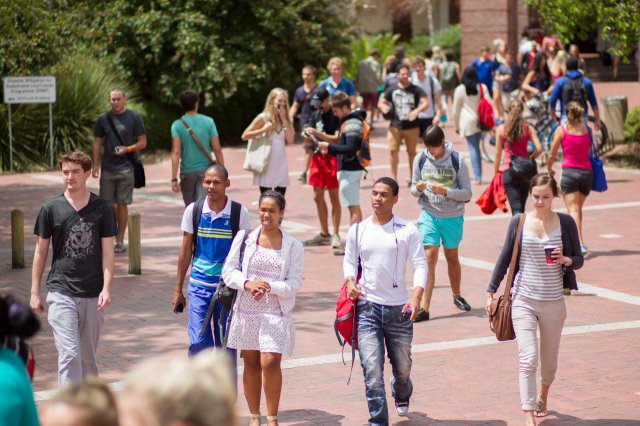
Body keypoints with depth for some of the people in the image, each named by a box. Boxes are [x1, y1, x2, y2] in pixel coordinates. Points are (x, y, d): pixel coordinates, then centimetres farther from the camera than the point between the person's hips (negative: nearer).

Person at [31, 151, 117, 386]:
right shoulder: (51, 209, 1)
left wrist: (106, 288, -10)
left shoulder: (102, 208, 2)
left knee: (88, 356, 11)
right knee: (69, 354, -12)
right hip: (61, 292, -1)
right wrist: (35, 292, 5)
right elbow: (40, 252, 7)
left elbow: (107, 252, 1)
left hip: (93, 295, 1)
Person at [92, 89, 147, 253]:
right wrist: (95, 164, 4)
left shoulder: (134, 118, 1)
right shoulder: (103, 119, 7)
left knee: (122, 204, 0)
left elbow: (143, 142, 2)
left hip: (126, 167, -3)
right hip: (107, 167, 3)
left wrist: (128, 149, -15)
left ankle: (120, 240, 6)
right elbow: (97, 142, 12)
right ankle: (117, 231, 23)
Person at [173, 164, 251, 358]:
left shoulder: (240, 213, -4)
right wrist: (178, 288, 8)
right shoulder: (193, 210, 0)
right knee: (198, 343, -7)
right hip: (199, 286, 0)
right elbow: (186, 251, 7)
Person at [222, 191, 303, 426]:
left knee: (270, 363, -12)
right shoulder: (244, 238, 3)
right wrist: (248, 283, -17)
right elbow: (229, 271, 2)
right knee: (251, 363, 9)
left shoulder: (293, 245, 0)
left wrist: (270, 287, -20)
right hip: (247, 310, 2)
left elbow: (294, 283, -3)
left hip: (276, 313, -2)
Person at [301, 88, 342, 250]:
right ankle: (324, 234, 20)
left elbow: (337, 139, -16)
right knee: (318, 197, 10)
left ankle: (336, 235, 1)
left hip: (332, 158, -7)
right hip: (318, 157, 7)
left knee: (334, 197, -3)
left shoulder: (336, 115, -9)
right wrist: (307, 138, -6)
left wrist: (317, 134, -20)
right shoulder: (315, 115, 12)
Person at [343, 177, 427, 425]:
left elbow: (420, 264, -4)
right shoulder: (358, 230, 6)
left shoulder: (407, 230, -1)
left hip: (399, 308, 0)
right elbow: (349, 260, 17)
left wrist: (416, 296, -19)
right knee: (372, 368, -12)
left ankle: (402, 396, 49)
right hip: (368, 307, 0)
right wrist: (350, 280, -5)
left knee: (402, 367, 14)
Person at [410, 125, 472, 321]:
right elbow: (413, 190, 6)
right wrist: (418, 189, -18)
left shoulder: (457, 161, -9)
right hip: (429, 215, 0)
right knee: (429, 257, -11)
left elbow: (467, 193, -8)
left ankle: (457, 296, 40)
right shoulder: (420, 160, -2)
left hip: (453, 217, 0)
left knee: (452, 257, 16)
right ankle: (424, 307, -13)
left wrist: (445, 191, -23)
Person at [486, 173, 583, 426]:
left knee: (549, 362, 14)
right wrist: (491, 292, 6)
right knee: (528, 360, -13)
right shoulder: (519, 222, -1)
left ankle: (542, 395, 46)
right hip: (523, 300, -1)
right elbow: (505, 259, 7)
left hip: (553, 302, 1)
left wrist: (566, 260, -18)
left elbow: (579, 260, 5)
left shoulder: (565, 223, -1)